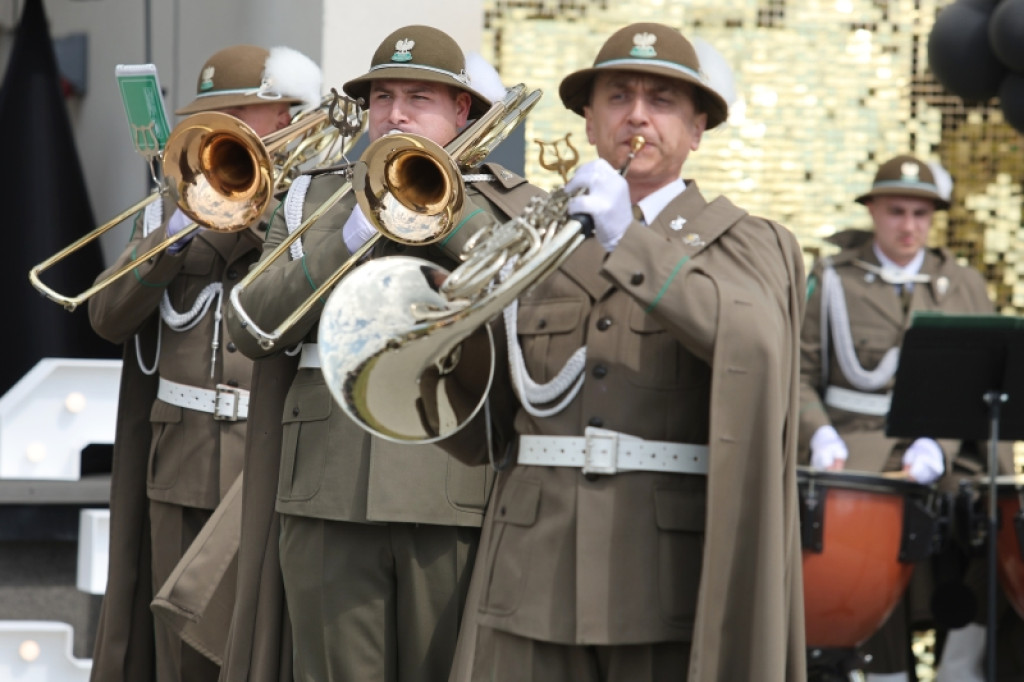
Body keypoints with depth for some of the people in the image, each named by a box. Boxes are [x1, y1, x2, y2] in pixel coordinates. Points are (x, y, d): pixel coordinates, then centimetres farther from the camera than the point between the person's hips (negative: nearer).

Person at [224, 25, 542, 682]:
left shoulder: (511, 204, 10)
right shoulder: (314, 198, 16)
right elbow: (251, 329, 5)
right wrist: (353, 237, -5)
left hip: (455, 496, -2)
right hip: (330, 496, 2)